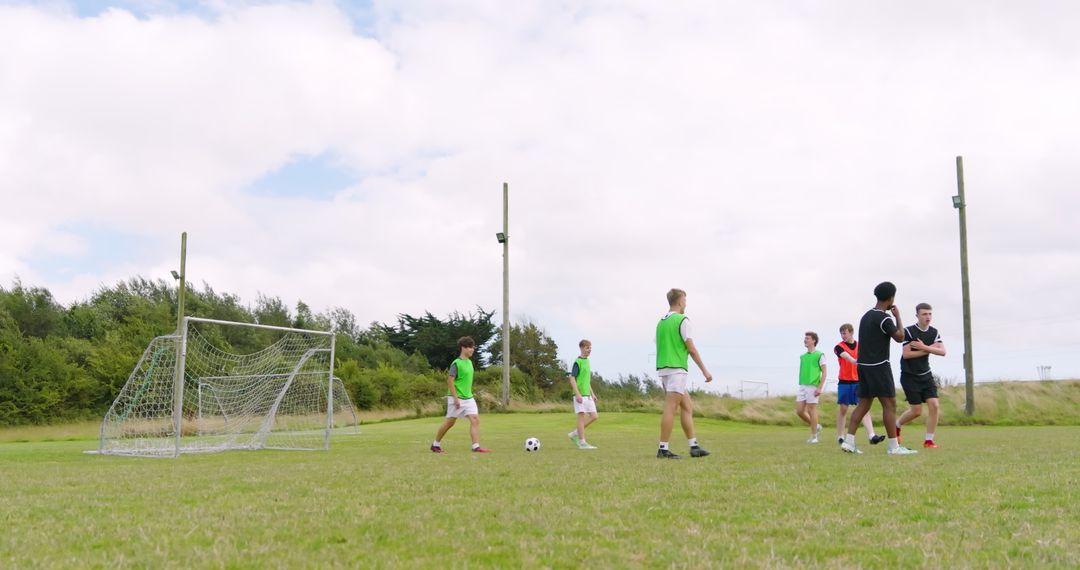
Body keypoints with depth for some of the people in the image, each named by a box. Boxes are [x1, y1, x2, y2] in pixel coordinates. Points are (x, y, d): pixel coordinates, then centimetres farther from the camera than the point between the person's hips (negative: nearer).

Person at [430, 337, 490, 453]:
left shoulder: (469, 362, 10)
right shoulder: (456, 363, -14)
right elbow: (450, 381, -18)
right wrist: (456, 398, -21)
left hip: (468, 398, 7)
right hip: (457, 399, -7)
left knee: (475, 420, -8)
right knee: (450, 422, 4)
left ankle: (476, 446, -11)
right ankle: (435, 444, 21)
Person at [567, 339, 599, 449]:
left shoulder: (587, 361, 15)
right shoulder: (578, 362, -10)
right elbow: (572, 378, -15)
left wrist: (592, 393, 19)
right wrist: (577, 394, -21)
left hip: (587, 394, 8)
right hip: (580, 395, -8)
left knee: (594, 416, 6)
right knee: (582, 416, -5)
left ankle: (575, 434, 16)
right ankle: (582, 443, 1)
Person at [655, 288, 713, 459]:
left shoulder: (661, 322, 16)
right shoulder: (682, 320, -7)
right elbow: (691, 349, -11)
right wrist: (704, 370, -5)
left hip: (663, 368, 8)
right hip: (677, 368, -8)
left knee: (687, 407, 13)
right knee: (670, 408, -8)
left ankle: (694, 446, 13)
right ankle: (663, 449, -10)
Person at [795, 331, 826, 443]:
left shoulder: (819, 355, -4)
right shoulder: (802, 356, 14)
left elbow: (824, 372, -6)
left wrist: (820, 387, -13)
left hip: (813, 386, -7)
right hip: (802, 386, 7)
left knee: (811, 409, -3)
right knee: (799, 410, 3)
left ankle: (814, 436, 7)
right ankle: (816, 427, 23)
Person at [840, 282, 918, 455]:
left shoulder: (867, 316, 15)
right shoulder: (883, 318, -12)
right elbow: (900, 337, -7)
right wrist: (898, 316, 2)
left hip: (864, 365, 9)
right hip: (878, 366, -8)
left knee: (864, 404, 8)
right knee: (889, 404, -4)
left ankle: (848, 441, 2)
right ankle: (894, 447, -4)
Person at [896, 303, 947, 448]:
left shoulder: (934, 332, 3)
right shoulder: (908, 331, -13)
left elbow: (942, 351, -10)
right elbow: (906, 354, -19)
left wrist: (923, 347, -21)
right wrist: (929, 349, -14)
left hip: (926, 375, 5)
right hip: (909, 375, -5)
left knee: (934, 406, -8)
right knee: (916, 410, -4)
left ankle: (929, 440, 2)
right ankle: (897, 425, 25)